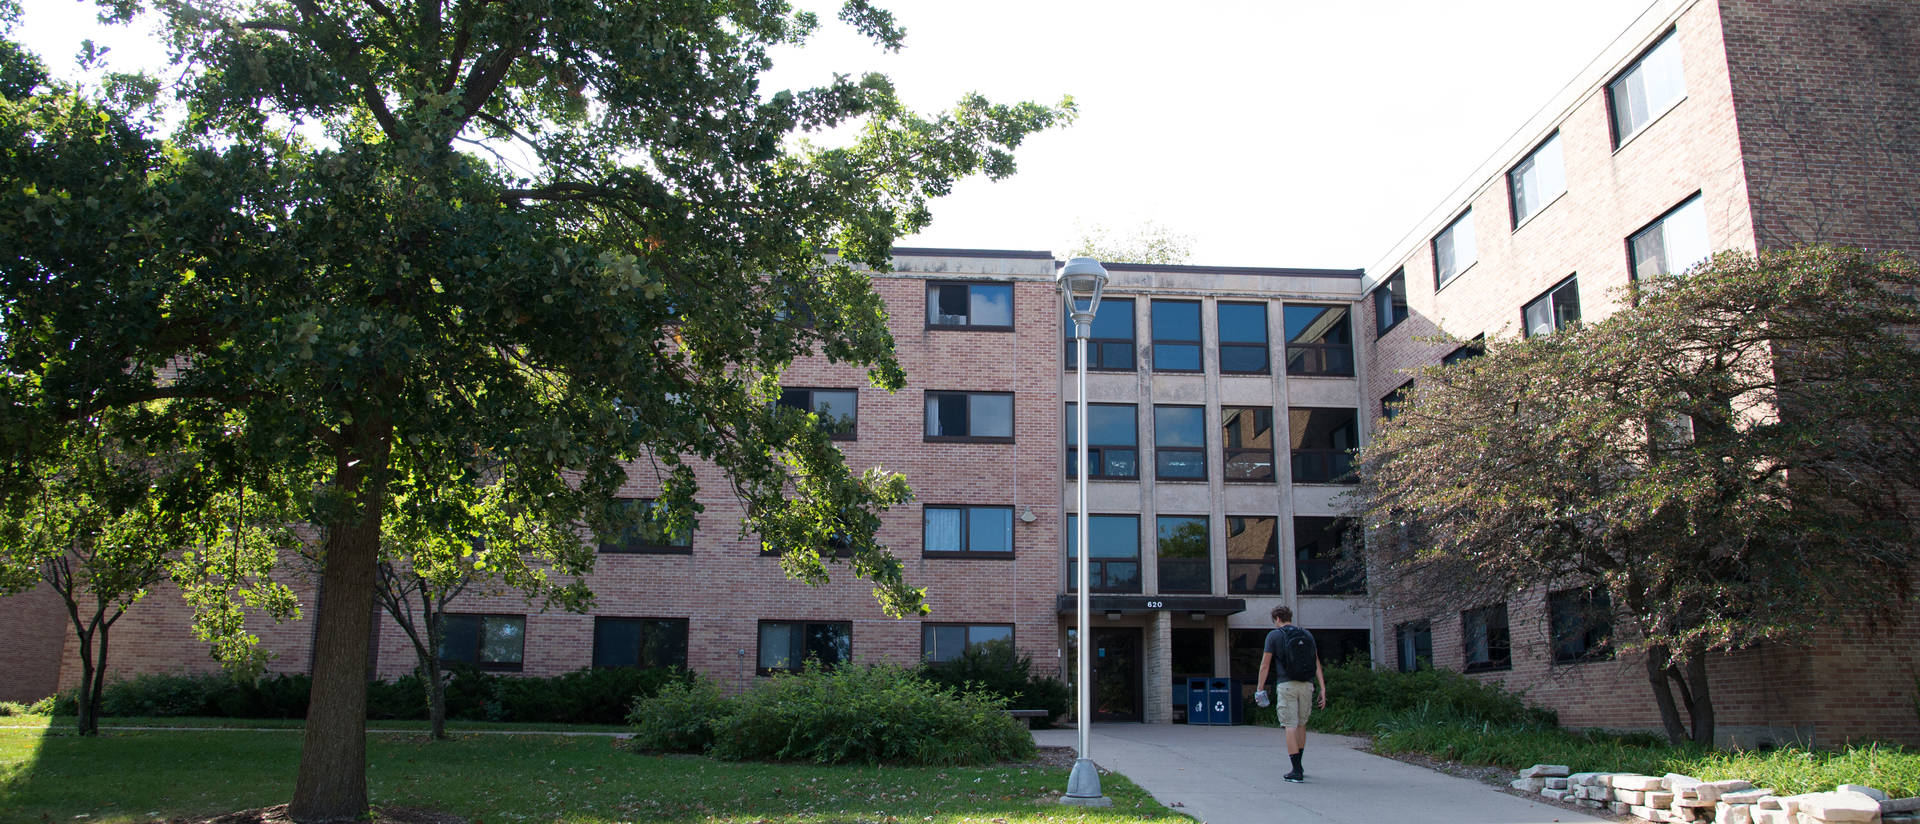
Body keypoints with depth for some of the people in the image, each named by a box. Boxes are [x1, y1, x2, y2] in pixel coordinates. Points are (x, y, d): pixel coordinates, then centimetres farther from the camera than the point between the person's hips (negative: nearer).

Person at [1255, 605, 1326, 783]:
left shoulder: (1274, 635, 2)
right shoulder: (1306, 635, 12)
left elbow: (1265, 665, 0)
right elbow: (1317, 663, 7)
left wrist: (1260, 689, 7)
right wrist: (1323, 688, 6)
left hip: (1286, 684, -4)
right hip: (1306, 685, 4)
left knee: (1290, 725, -4)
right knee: (1301, 724, 19)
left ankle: (1297, 771, -9)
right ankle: (1299, 766, 29)